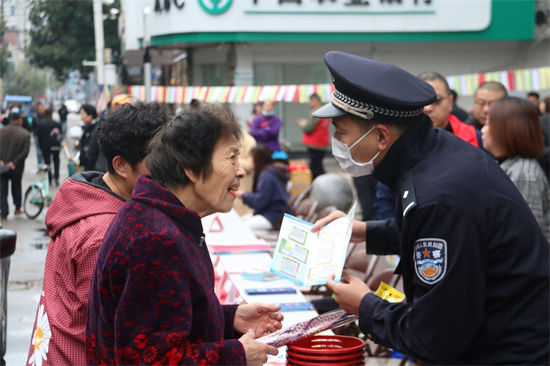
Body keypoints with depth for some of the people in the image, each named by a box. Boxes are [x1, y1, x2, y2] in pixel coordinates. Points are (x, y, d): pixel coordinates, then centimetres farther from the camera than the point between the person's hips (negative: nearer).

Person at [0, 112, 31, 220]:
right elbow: (25, 152, -16)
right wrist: (14, 162, -15)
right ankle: (17, 209, 30)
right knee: (16, 187, 19)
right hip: (17, 167, 0)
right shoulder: (25, 134, -9)